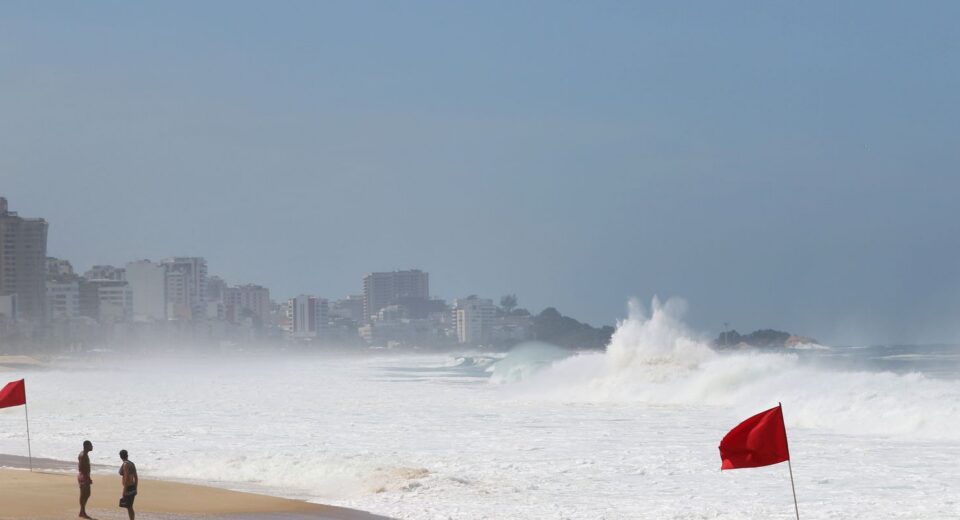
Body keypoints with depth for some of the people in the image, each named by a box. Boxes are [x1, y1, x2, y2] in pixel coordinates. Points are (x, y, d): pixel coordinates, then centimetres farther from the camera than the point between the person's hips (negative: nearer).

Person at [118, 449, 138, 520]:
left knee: (128, 507, -6)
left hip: (128, 488, -9)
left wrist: (124, 491, -20)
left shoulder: (125, 465, -14)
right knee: (130, 507, 15)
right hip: (133, 487, 9)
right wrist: (135, 489, 21)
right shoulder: (132, 463, 10)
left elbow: (126, 478, -21)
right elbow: (136, 477, 14)